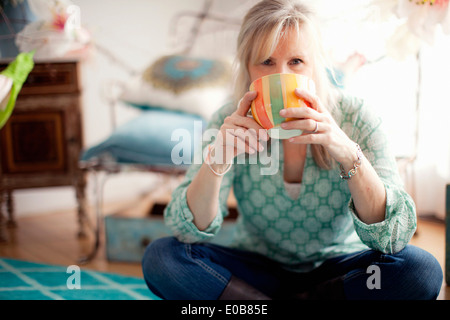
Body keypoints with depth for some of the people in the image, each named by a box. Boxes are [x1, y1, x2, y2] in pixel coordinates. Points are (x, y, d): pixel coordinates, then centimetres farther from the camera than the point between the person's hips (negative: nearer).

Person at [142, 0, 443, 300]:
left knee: (423, 269, -28)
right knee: (160, 256, -21)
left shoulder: (355, 118, -15)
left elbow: (394, 237, -24)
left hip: (339, 269, 0)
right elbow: (191, 229, -18)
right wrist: (217, 158, -37)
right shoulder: (232, 123, -12)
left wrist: (347, 152, -39)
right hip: (258, 269, 1)